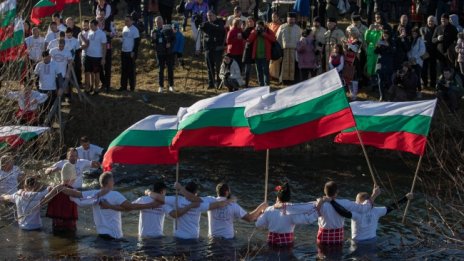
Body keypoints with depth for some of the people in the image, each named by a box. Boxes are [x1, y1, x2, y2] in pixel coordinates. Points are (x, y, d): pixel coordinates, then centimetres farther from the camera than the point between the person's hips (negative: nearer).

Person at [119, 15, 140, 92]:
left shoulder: (134, 30, -13)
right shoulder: (124, 28, 11)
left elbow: (137, 42, -14)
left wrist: (134, 52, -17)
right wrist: (121, 49, 15)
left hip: (131, 53, -7)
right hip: (123, 52, 7)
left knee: (131, 70, -2)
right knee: (124, 70, 9)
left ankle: (132, 87, 5)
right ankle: (123, 86, 15)